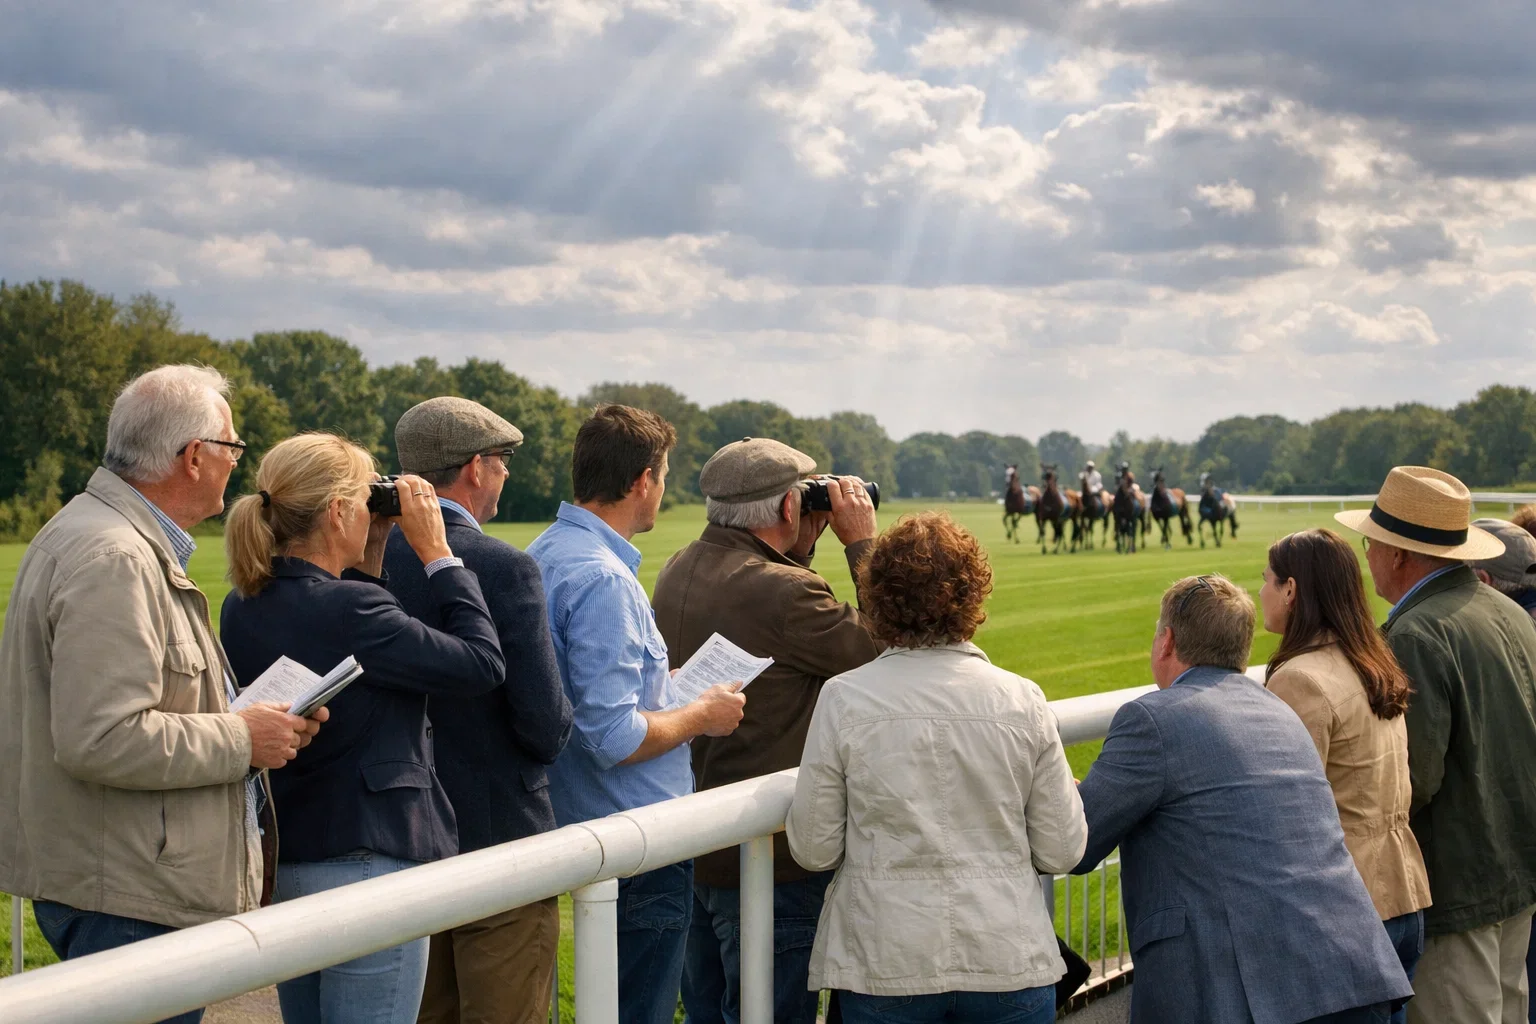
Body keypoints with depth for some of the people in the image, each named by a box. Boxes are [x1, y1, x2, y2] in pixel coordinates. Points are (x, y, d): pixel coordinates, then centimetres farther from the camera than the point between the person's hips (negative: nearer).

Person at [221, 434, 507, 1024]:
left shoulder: (242, 610, 3)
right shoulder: (346, 609, -22)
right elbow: (483, 663, -15)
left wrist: (369, 560, 9)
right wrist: (436, 552, -8)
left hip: (280, 865, 9)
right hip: (366, 865, -9)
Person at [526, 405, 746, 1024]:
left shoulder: (545, 556, 9)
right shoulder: (602, 579, -22)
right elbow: (612, 737, -26)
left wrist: (676, 695, 20)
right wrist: (701, 716, -11)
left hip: (584, 826, 10)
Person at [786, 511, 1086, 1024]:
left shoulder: (843, 699, -8)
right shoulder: (1022, 700, -5)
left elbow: (813, 849, -4)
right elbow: (1062, 851, -1)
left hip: (885, 965, -1)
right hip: (1008, 962, 1)